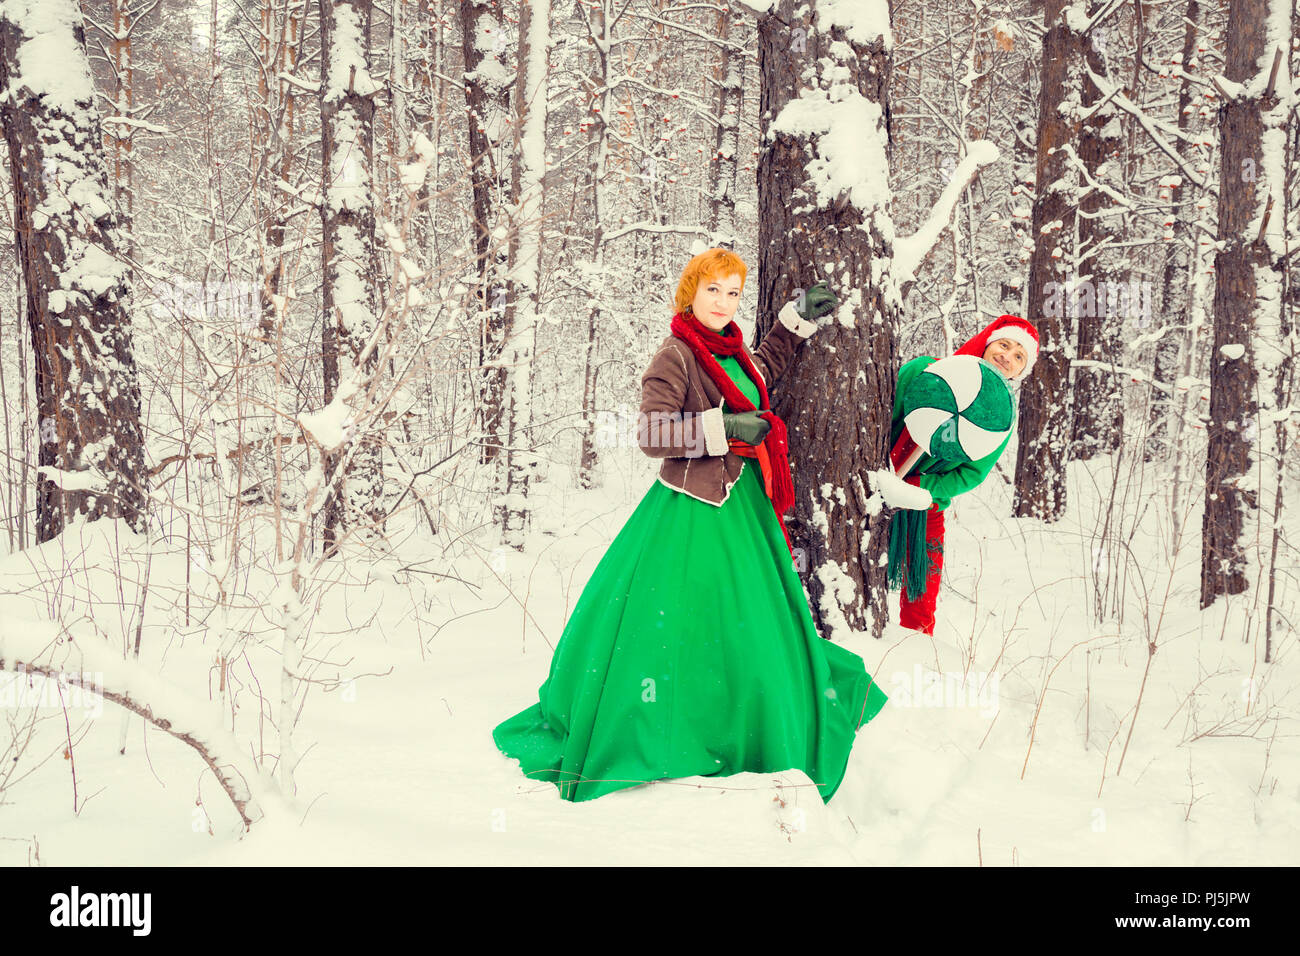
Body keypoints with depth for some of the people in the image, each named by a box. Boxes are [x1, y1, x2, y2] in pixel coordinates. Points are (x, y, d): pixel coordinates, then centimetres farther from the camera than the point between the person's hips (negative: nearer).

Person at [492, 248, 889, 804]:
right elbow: (652, 435, -19)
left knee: (748, 623, 12)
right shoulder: (676, 356, -11)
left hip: (742, 506, 8)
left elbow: (763, 370, 36)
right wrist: (724, 426, -20)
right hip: (692, 511, -8)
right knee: (670, 623, -8)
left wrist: (799, 318, 29)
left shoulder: (731, 352, 12)